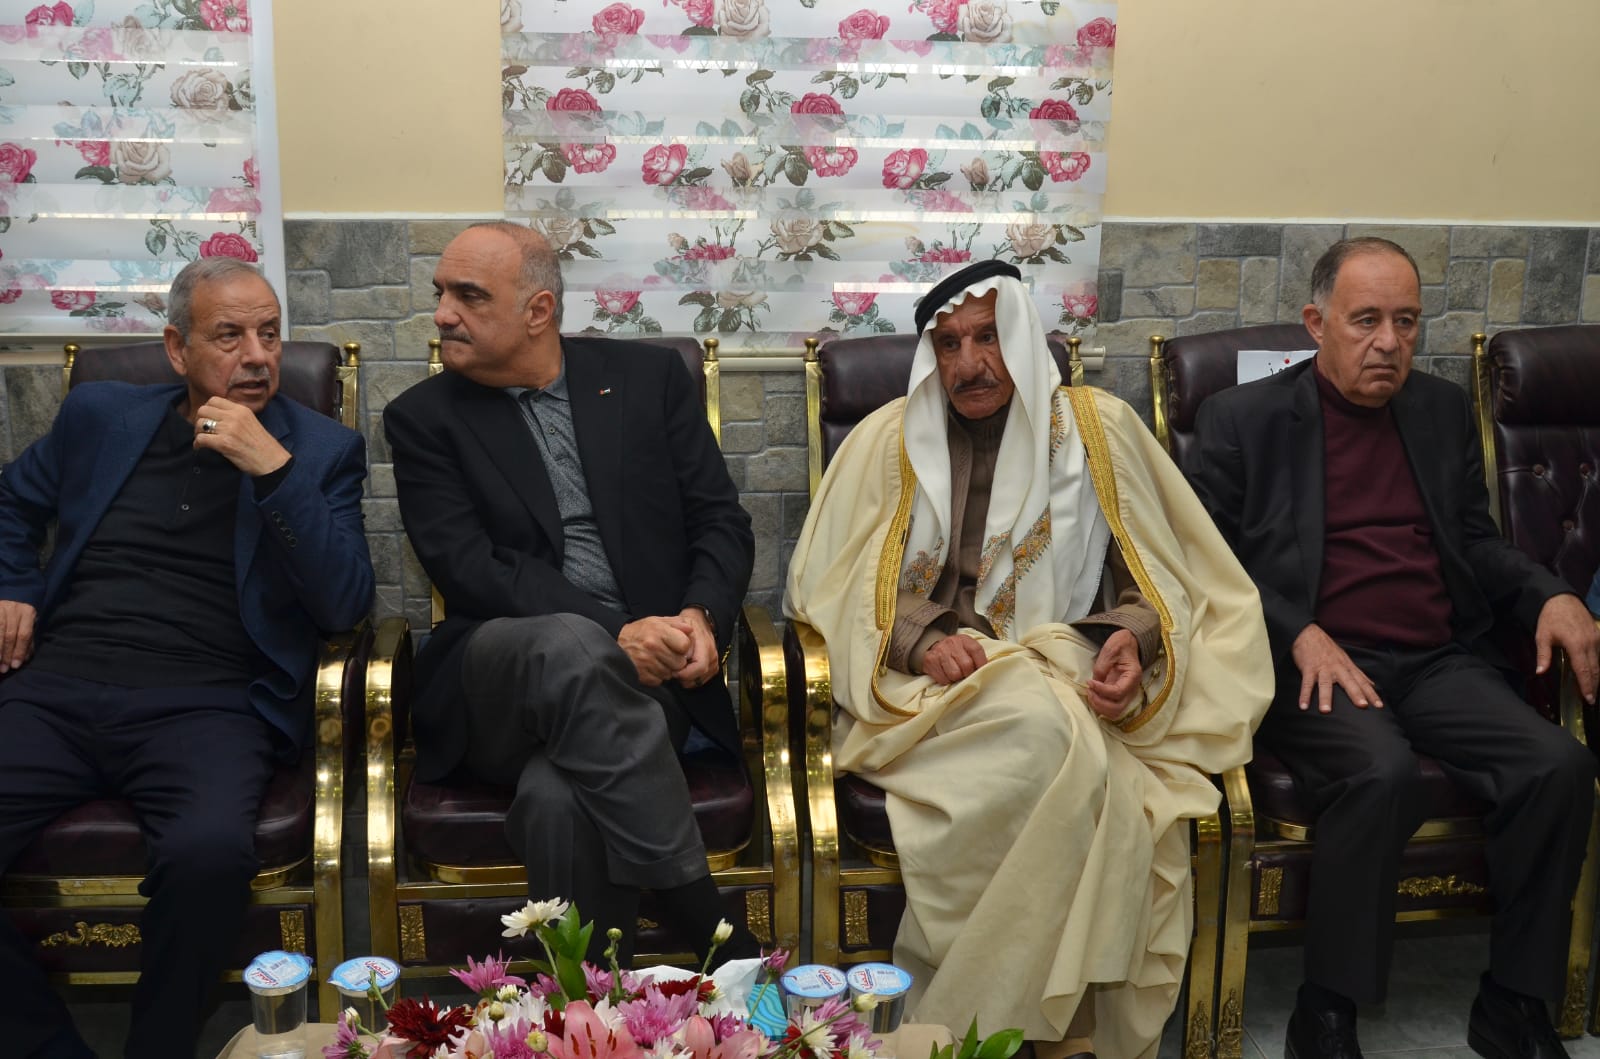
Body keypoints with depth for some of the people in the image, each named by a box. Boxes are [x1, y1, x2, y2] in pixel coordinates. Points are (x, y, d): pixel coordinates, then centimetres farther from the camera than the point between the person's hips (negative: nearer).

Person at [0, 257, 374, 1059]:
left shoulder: (322, 449, 9)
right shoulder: (100, 414, 16)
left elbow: (345, 605, -3)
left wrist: (273, 469, -12)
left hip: (204, 704, -2)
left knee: (211, 850, -34)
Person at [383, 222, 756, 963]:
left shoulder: (649, 378, 12)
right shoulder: (423, 419, 8)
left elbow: (722, 522, 9)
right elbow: (469, 569, -6)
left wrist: (701, 617, -14)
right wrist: (612, 635, -19)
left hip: (645, 678, 0)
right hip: (499, 684, 0)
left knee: (561, 798, -35)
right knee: (569, 646, -37)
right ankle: (700, 917, -31)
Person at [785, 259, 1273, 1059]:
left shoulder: (1099, 427, 9)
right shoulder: (888, 439, 9)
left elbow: (1163, 574, 12)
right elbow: (830, 585, 6)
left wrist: (1135, 635, -10)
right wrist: (921, 640, -12)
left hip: (1071, 684, 1)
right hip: (930, 690, -1)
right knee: (1043, 727, -36)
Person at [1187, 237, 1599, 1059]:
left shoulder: (1444, 410, 18)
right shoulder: (1243, 418, 4)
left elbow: (1474, 541, 23)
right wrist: (1301, 635, -15)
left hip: (1440, 663, 5)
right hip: (1317, 665, -4)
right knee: (1382, 772, -34)